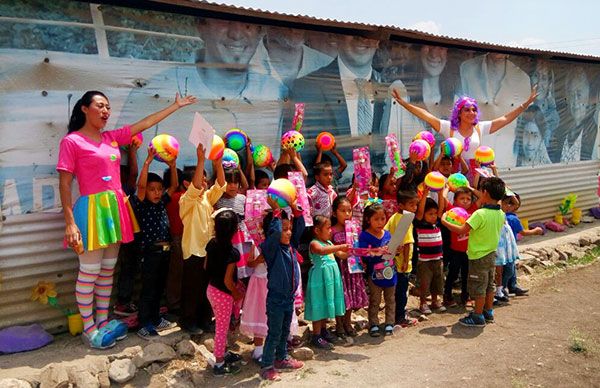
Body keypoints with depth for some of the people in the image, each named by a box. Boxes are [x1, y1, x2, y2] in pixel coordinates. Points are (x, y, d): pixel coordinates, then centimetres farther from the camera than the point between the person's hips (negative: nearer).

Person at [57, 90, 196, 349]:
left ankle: (103, 320, 24)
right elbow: (64, 184, -9)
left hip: (115, 208, 7)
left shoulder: (112, 138, 12)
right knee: (89, 272, 0)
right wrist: (70, 222, -16)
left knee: (108, 270, 13)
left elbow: (146, 123, 17)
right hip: (92, 209, -7)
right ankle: (88, 327, 13)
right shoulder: (72, 141, -6)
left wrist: (176, 105, 19)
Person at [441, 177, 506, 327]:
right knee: (490, 285, 19)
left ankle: (478, 316, 14)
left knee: (478, 287, 4)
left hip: (479, 256, -8)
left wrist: (444, 221, -16)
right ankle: (488, 312, 32)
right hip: (492, 254, 8)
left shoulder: (480, 214, -26)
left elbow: (461, 230, -26)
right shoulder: (501, 214, -1)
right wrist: (472, 221, 9)